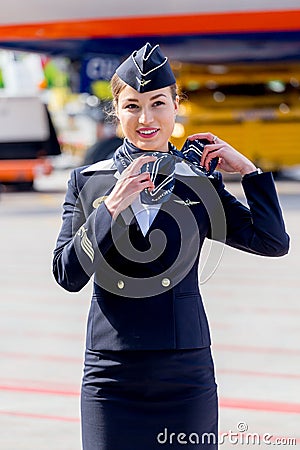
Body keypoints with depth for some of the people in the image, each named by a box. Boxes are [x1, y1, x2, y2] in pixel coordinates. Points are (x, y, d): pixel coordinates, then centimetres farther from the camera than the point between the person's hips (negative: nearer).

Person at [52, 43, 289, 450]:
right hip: (113, 372, 0)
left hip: (186, 372, 1)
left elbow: (274, 241, 1)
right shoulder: (88, 181, 5)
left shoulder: (200, 183, 6)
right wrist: (112, 206, -13)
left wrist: (247, 168, -1)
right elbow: (68, 275, -4)